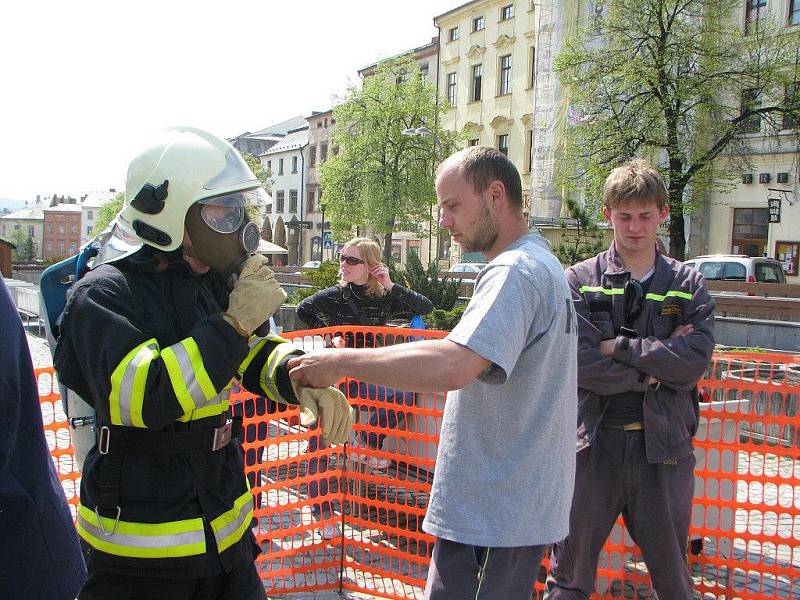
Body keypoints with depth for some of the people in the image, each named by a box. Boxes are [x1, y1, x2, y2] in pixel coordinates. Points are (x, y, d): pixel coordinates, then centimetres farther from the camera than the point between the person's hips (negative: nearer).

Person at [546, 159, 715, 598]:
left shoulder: (688, 286, 6)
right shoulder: (579, 281, 1)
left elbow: (695, 361, -10)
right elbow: (578, 361, -13)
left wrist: (618, 347, -12)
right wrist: (654, 369, -11)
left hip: (663, 445, 2)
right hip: (595, 443, -1)